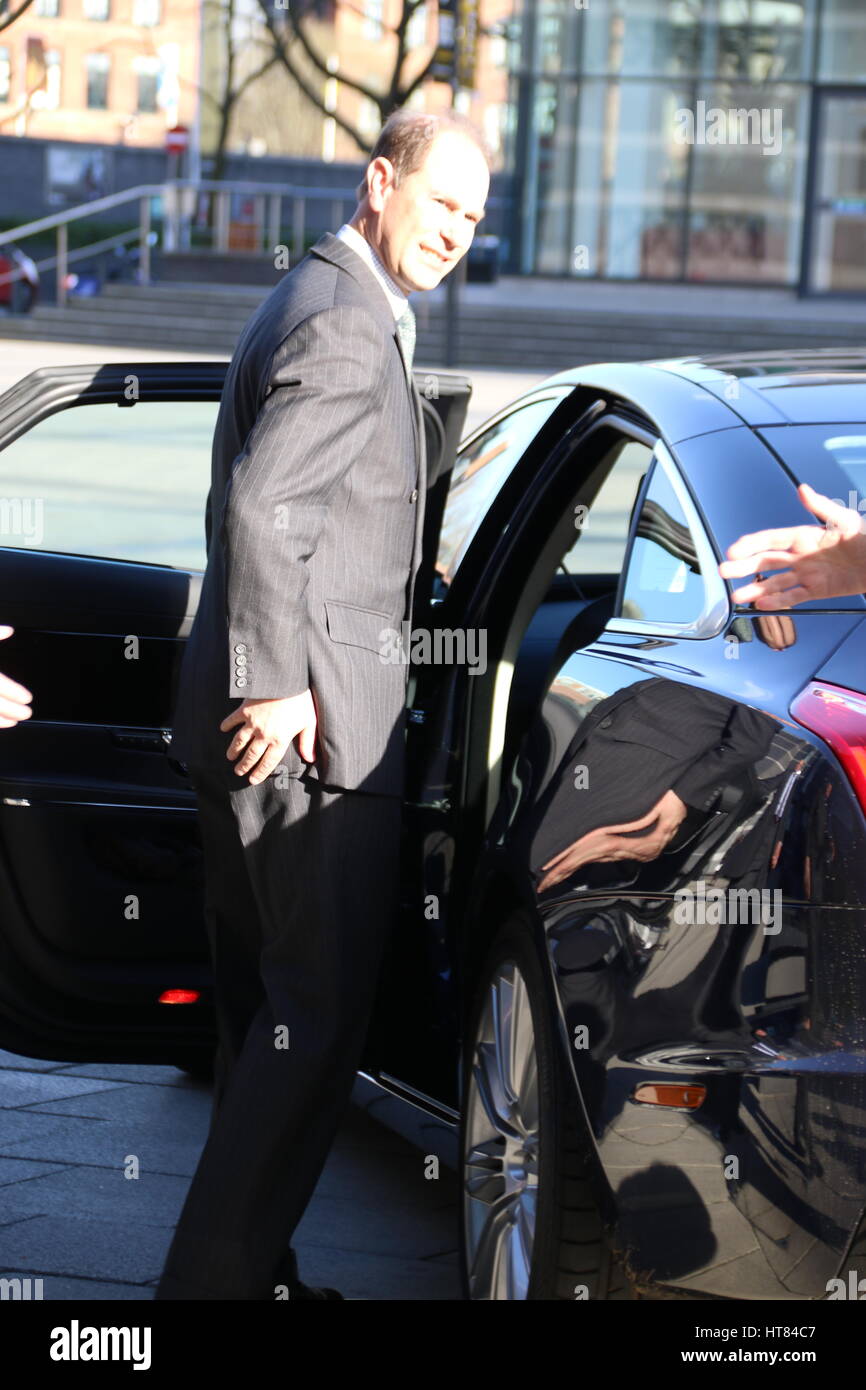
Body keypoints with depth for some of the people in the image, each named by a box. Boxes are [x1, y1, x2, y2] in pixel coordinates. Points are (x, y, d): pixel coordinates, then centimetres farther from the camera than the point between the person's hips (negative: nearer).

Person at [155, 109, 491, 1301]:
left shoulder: (323, 304, 18)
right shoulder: (349, 327, -16)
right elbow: (259, 505, -25)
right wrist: (277, 687, -22)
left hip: (258, 723, 11)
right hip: (308, 732, -11)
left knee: (266, 1011, 16)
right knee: (322, 1014, -5)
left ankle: (244, 1269, 24)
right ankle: (217, 1273, -2)